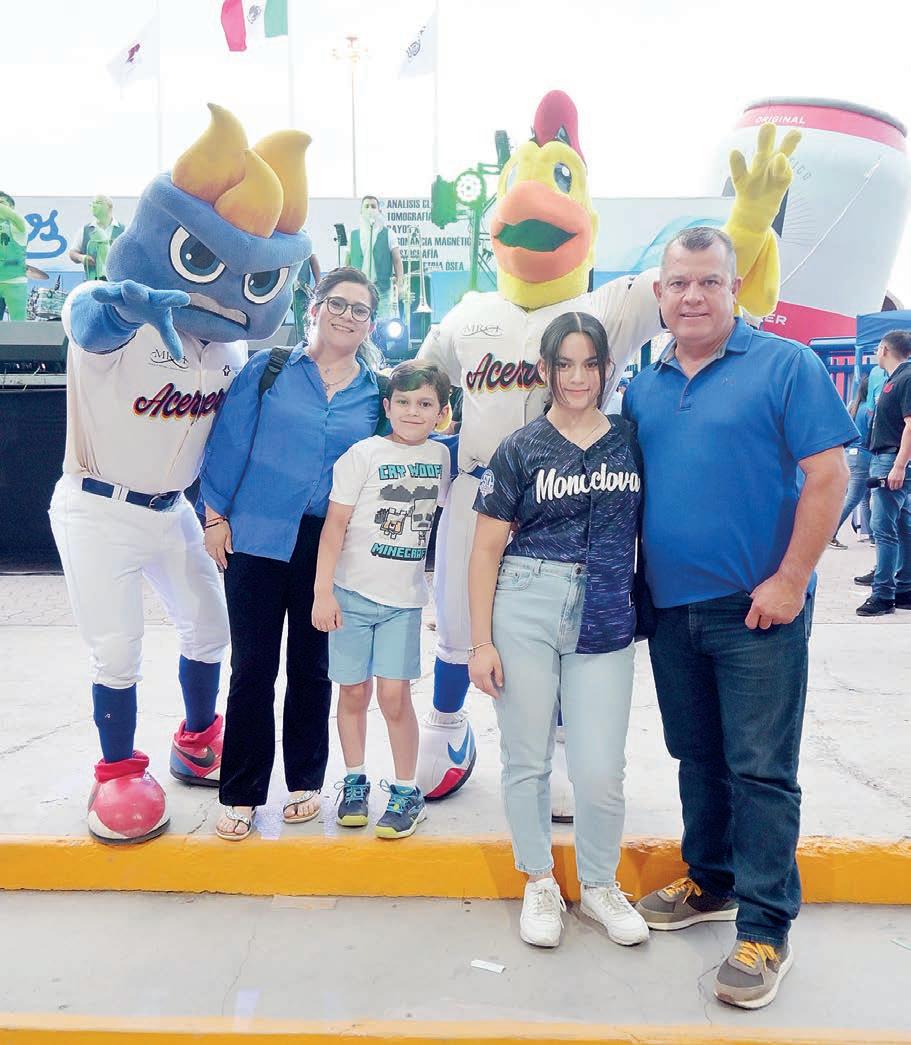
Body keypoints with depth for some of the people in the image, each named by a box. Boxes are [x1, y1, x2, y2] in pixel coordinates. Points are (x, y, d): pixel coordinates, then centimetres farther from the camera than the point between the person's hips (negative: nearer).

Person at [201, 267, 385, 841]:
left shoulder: (376, 391, 5)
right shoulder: (268, 369, 1)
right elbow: (230, 441, 1)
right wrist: (216, 514, -2)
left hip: (331, 546, 1)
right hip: (258, 537, -1)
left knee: (313, 667, 11)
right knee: (252, 666, 3)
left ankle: (305, 782, 27)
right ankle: (242, 793, 16)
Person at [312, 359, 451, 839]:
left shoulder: (439, 455, 5)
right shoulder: (365, 453, -6)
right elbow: (335, 523, -7)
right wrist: (322, 591, -11)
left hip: (404, 598, 2)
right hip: (352, 592, -1)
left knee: (394, 695, -3)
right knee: (354, 692, 8)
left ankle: (406, 792, 13)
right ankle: (354, 781, 26)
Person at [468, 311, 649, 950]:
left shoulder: (631, 441, 8)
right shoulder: (521, 449, 2)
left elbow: (646, 528, 15)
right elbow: (486, 550, 1)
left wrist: (648, 612, 7)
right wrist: (481, 641, -3)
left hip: (605, 619, 1)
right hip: (526, 610, -1)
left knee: (600, 772, 2)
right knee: (527, 759, 9)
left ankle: (600, 885, 29)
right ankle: (541, 883, 31)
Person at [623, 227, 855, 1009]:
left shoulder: (785, 365, -5)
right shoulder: (642, 389, 9)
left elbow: (828, 475, -10)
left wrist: (790, 580, -15)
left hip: (757, 607, -5)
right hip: (671, 608, 5)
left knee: (760, 770, 1)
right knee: (697, 758, 17)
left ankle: (765, 929, 14)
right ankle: (710, 883, 34)